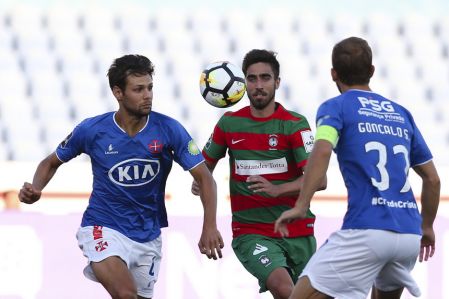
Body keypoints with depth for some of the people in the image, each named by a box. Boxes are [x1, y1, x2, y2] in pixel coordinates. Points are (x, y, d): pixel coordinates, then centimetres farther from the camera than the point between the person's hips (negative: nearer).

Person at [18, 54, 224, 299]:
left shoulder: (168, 129, -9)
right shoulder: (92, 130, -9)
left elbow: (205, 178, -9)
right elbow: (51, 162, 8)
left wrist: (209, 227, -24)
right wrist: (35, 190, -13)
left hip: (148, 235, 3)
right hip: (104, 229, -3)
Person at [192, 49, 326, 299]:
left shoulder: (295, 124, -5)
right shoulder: (229, 123, 4)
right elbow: (207, 163, 20)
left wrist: (277, 189, -30)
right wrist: (200, 182, -3)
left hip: (297, 231, 1)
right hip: (250, 233, -1)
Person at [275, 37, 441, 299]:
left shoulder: (335, 107, 6)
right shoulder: (401, 114, 20)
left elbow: (322, 151, -16)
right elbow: (433, 179, 23)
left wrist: (300, 207, -19)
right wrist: (427, 227, 36)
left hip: (365, 231, -6)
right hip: (409, 235, 6)